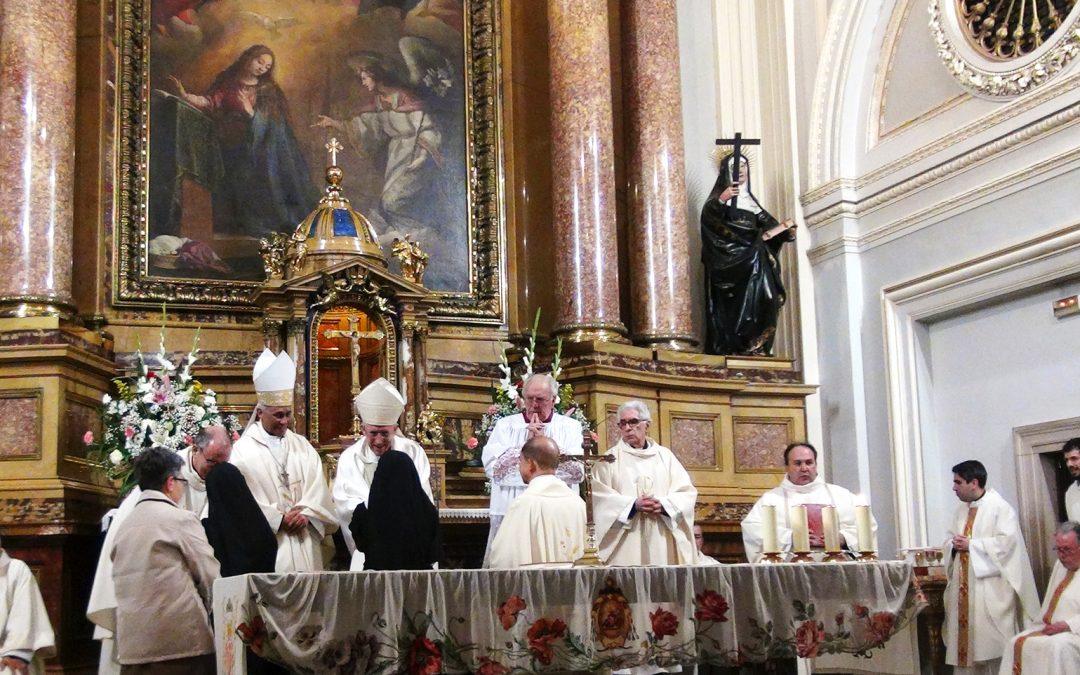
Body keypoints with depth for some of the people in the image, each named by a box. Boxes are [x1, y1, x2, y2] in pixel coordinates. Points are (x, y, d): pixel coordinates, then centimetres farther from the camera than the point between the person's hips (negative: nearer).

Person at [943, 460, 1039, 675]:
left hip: (990, 588, -7)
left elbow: (1006, 541, -19)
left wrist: (970, 544, -16)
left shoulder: (1000, 507, -9)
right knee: (965, 638, 6)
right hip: (964, 587, 7)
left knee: (991, 640, -5)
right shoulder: (961, 510, 15)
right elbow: (949, 540, 19)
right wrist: (954, 545, -5)